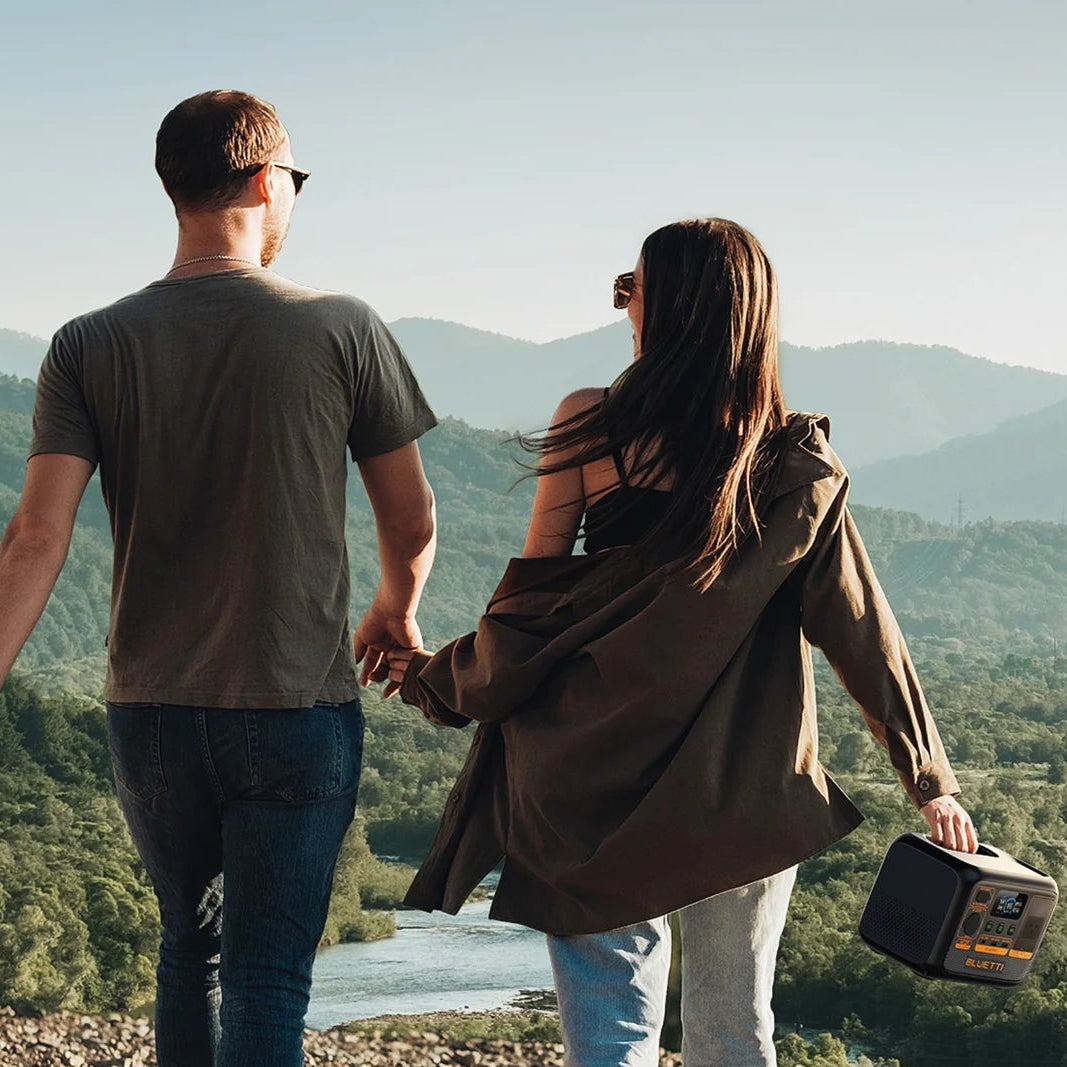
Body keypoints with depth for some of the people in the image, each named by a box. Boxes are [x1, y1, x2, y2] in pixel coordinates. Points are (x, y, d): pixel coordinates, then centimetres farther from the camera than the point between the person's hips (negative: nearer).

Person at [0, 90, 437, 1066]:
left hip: (151, 714, 3)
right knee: (267, 984, 0)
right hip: (300, 711, -3)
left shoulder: (89, 347, -3)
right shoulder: (344, 332, -6)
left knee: (191, 946, 23)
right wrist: (397, 613, 23)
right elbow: (413, 522, 2)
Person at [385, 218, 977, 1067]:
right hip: (747, 795, 1)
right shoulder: (796, 468, -3)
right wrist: (932, 781, 4)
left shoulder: (590, 428, -7)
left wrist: (438, 680, 14)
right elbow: (862, 630, -2)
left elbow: (535, 601, -3)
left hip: (596, 789, -1)